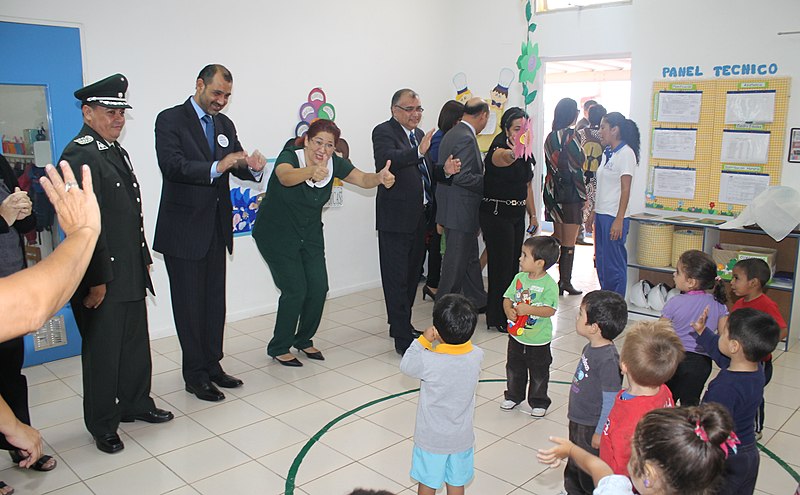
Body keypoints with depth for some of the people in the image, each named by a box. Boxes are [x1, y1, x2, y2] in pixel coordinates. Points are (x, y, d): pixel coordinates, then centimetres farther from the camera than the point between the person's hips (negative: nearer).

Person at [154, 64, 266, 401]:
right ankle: (196, 376, 15)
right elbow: (172, 165, -21)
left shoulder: (224, 124, 12)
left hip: (216, 227, 7)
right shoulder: (170, 120, -7)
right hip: (184, 228, -6)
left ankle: (212, 365, 27)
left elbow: (238, 168, 8)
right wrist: (216, 167, -34)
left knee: (215, 301, 14)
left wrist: (253, 167, -15)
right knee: (190, 305, 3)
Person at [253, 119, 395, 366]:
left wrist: (381, 178, -43)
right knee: (295, 290, -9)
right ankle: (279, 348, 12)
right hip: (277, 234, -5)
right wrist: (311, 171, -68)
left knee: (318, 288, 1)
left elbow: (363, 179, -20)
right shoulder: (290, 156, -24)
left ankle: (303, 340, 26)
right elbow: (285, 177, -46)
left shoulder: (334, 163, -9)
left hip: (310, 234, 5)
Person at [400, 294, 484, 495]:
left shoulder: (428, 361, -31)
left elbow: (406, 365, -10)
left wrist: (423, 340, -8)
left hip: (432, 438, -3)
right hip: (462, 437, 3)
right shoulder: (477, 356, -19)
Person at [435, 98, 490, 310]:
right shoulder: (466, 138, -18)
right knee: (456, 260, 0)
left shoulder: (452, 134, 13)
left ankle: (478, 300, 29)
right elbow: (463, 177, -24)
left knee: (469, 257, 18)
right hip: (460, 211, -10)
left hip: (456, 210, 10)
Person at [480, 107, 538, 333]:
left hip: (517, 215, 8)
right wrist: (512, 153, -66)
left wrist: (532, 215, 16)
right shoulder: (499, 150, -16)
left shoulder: (525, 154, 10)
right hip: (497, 214, -8)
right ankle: (497, 318, 8)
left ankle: (509, 312, 28)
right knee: (501, 264, -4)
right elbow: (503, 157, -43)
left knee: (513, 263, 14)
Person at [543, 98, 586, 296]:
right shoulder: (571, 136, -12)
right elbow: (577, 167, -14)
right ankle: (566, 281, 4)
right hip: (571, 193, -7)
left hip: (553, 192, 7)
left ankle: (559, 280, 17)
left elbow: (550, 165, 10)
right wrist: (583, 194, -8)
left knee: (558, 239, 13)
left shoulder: (551, 136, 9)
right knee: (569, 242, 0)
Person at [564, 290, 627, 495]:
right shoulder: (591, 348, -1)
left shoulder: (608, 358, -29)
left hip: (592, 428, -9)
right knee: (574, 466, 27)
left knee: (589, 474, 12)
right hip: (578, 421, 9)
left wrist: (600, 432, -18)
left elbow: (611, 400, -25)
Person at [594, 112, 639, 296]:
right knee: (602, 262, 13)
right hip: (601, 214, 9)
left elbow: (625, 190, -16)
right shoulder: (607, 153, 15)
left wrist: (619, 220, -20)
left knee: (614, 264, -3)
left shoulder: (626, 153, -10)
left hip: (614, 216, -9)